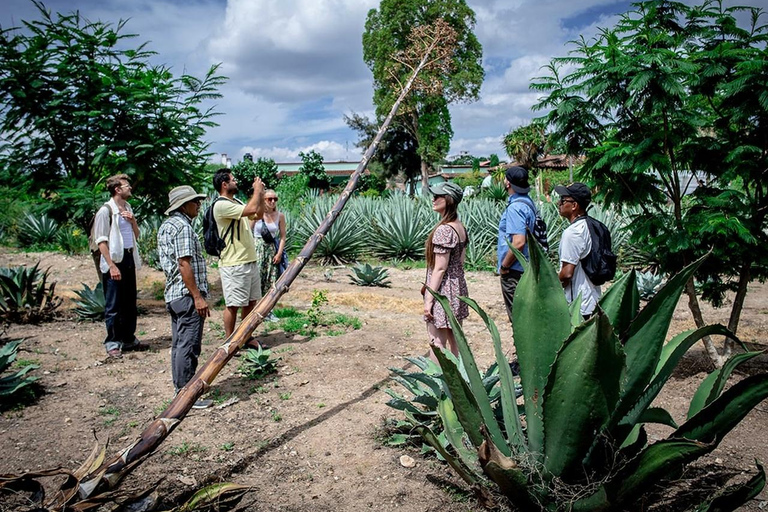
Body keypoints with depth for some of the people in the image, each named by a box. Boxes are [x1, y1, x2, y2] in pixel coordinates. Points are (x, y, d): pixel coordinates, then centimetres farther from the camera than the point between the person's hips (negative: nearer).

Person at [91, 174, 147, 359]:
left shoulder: (128, 208, 14)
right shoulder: (105, 211, -9)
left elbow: (136, 236, 21)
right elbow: (101, 241, -13)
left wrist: (133, 221, 1)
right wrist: (111, 265, -19)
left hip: (129, 259, 8)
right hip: (114, 260, -8)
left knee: (130, 303, 13)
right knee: (113, 305, -1)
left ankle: (129, 339, 24)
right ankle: (112, 343, 8)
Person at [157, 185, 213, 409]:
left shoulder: (166, 226, 16)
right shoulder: (183, 226, -15)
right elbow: (184, 264, -21)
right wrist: (198, 297, -20)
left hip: (173, 294, 11)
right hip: (187, 295, -11)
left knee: (179, 344, 15)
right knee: (188, 346, -5)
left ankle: (181, 390, 24)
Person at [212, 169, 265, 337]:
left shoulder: (237, 202, 15)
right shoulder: (221, 205, -15)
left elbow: (258, 214, 23)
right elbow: (251, 209, -25)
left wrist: (261, 194, 10)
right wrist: (257, 190, -9)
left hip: (250, 261, 9)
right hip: (234, 265, -9)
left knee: (251, 301, 15)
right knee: (233, 305, -1)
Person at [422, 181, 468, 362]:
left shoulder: (444, 230, -19)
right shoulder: (460, 227, 8)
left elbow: (440, 268, -20)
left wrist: (429, 299, -16)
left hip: (443, 290, -9)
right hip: (458, 287, 9)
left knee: (437, 343, -2)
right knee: (455, 340, 16)